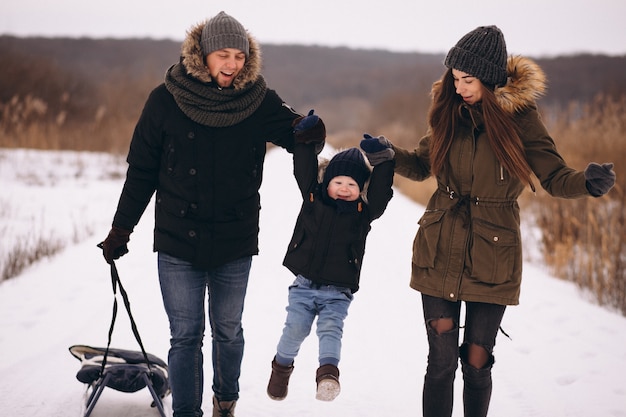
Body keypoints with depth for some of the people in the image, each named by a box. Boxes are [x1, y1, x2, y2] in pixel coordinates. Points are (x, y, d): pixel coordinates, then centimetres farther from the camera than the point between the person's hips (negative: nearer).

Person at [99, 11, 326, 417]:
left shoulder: (259, 100, -5)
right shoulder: (166, 100, -7)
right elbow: (142, 170, 0)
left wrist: (308, 130, -31)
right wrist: (121, 228, 2)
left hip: (236, 242, 1)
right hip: (178, 240, -1)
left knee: (228, 331, 15)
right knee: (186, 335, 3)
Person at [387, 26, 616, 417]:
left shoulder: (519, 117, -8)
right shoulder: (449, 112, 1)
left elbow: (556, 178, -8)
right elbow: (421, 166, 13)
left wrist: (588, 182, -29)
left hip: (492, 256, -2)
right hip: (441, 254, 2)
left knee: (476, 362, 4)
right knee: (442, 360, -1)